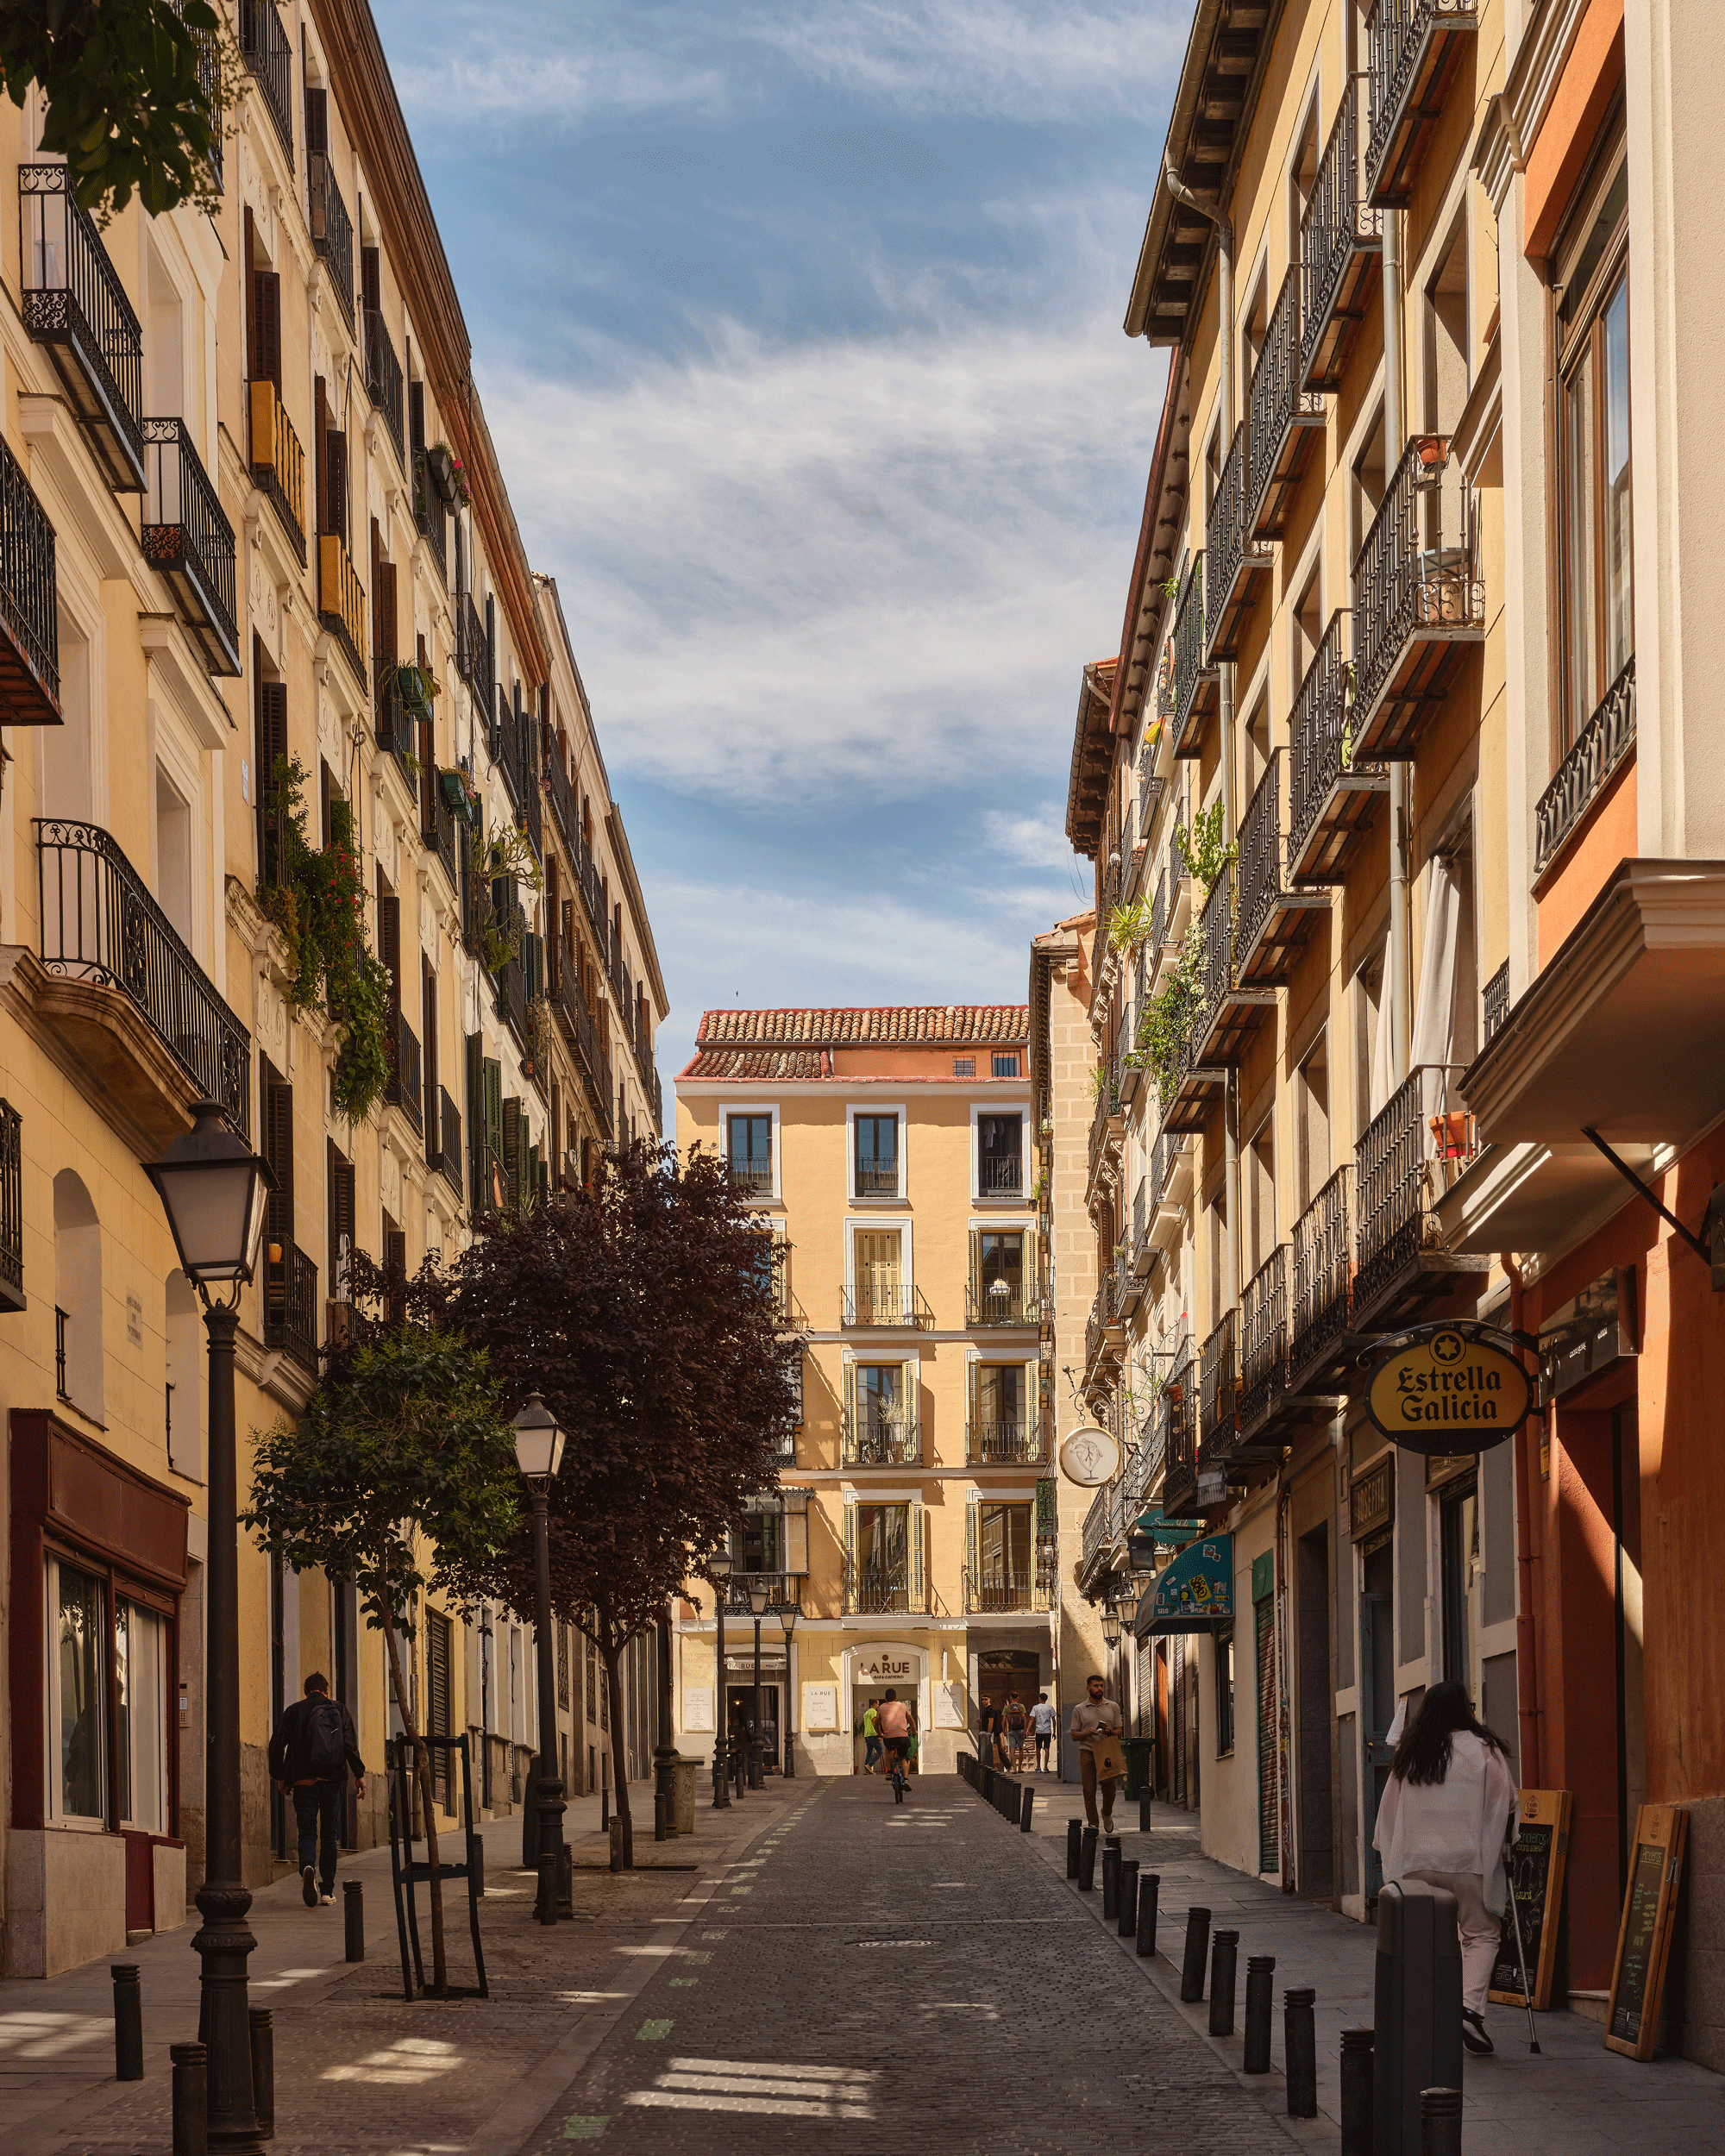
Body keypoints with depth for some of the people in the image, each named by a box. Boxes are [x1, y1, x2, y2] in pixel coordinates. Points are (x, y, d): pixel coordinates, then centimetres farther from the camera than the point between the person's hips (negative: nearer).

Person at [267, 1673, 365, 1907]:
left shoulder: (293, 1712, 7)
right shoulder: (339, 1710, 6)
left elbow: (277, 1745, 4)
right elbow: (350, 1745, -4)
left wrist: (279, 1776, 14)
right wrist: (359, 1774, -2)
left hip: (302, 1782, 0)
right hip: (331, 1781, 0)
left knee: (307, 1833, 3)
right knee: (329, 1835, 11)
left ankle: (308, 1868, -29)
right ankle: (327, 1890, 11)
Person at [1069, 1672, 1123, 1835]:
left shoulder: (1113, 1707, 11)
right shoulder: (1079, 1710, 7)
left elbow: (1119, 1731, 11)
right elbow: (1074, 1735, 6)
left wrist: (1110, 1732, -12)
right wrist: (1087, 1733, -15)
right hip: (1087, 1752, -1)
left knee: (1109, 1788, -5)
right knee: (1089, 1790, -4)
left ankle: (1107, 1813, 24)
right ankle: (1092, 1824, 2)